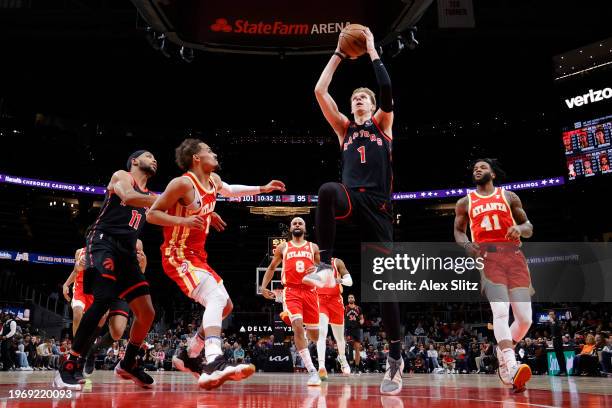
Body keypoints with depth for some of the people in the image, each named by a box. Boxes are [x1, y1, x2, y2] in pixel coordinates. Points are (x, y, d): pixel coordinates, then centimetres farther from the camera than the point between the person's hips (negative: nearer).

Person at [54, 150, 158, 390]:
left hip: (127, 251, 8)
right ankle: (70, 367, -18)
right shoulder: (121, 176, 4)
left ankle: (128, 365, 19)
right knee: (103, 300, -27)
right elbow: (127, 197, -18)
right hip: (104, 241, -8)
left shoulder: (150, 196, 24)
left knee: (147, 312, 1)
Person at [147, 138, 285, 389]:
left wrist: (262, 189, 29)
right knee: (216, 297, -30)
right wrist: (183, 220, -29)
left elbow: (230, 191, 32)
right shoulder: (183, 183, -16)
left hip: (197, 255, 10)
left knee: (225, 306, 14)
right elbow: (152, 214, -16)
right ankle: (214, 364, -44)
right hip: (177, 256, -10)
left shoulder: (214, 180, 9)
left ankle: (188, 356, 25)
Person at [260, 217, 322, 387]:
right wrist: (263, 286, 5)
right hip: (291, 291, -2)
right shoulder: (282, 247, 11)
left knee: (314, 334, 7)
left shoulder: (313, 247, 13)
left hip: (310, 291, 2)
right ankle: (312, 371, -22)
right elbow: (271, 268, 18)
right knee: (297, 326, -23)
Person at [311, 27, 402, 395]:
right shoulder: (345, 128, 23)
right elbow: (320, 91, 14)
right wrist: (339, 54, 19)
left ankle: (396, 355, 4)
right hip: (350, 198, 1)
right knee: (328, 190, -38)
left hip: (377, 204, -1)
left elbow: (388, 91, -2)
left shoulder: (383, 123, 17)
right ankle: (325, 263, -32)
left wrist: (372, 51, 7)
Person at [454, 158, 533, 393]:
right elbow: (458, 230, 23)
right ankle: (512, 369, -32)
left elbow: (529, 228, 17)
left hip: (513, 255, 2)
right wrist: (467, 245, 0)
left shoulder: (509, 196, 17)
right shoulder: (465, 202, 18)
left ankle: (502, 354, 22)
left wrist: (520, 228, -8)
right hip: (487, 257, -2)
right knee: (500, 311, -23)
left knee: (525, 318, -4)